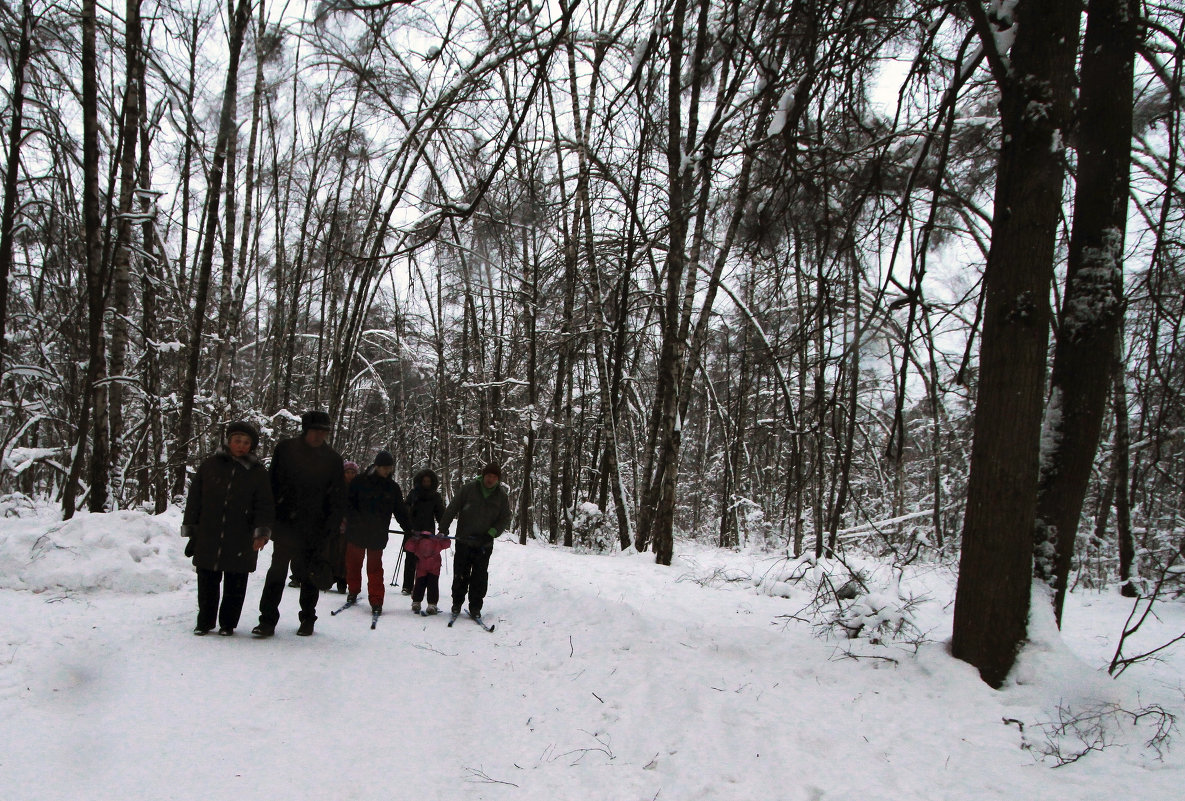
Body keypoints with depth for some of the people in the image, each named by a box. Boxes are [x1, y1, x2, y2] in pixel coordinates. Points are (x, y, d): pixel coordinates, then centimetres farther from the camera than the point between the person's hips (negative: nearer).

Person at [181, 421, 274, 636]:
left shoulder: (257, 472, 4)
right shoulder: (210, 466, 6)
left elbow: (264, 505, 1)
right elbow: (194, 500, 9)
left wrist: (261, 531, -13)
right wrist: (191, 530, 7)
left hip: (240, 541, -1)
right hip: (208, 538, 1)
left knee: (235, 585, 5)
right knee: (207, 582, 9)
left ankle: (228, 623, 20)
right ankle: (205, 621, 24)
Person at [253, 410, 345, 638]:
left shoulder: (332, 459, 1)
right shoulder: (285, 449, 0)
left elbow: (338, 500, 2)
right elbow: (273, 483, 6)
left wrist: (329, 529, -6)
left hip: (314, 530, 1)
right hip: (285, 524, 0)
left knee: (311, 574, 7)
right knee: (278, 569, -3)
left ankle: (307, 619, 22)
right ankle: (268, 620, 4)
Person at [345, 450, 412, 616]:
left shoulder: (393, 488, 7)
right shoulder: (360, 482, -4)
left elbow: (400, 510, 13)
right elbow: (348, 502, -5)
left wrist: (409, 528, 6)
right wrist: (357, 520, -18)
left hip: (378, 534, 1)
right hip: (356, 532, -1)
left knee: (375, 567, -1)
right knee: (353, 562, 12)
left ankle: (376, 601, 2)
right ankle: (353, 591, 33)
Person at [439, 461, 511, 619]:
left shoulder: (502, 496, 2)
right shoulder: (469, 489, -3)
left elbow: (505, 519, 3)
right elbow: (452, 509, 0)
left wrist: (491, 534, -11)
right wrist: (443, 528, -5)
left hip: (485, 545, 1)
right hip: (464, 541, 0)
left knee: (480, 578, 2)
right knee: (460, 575, 6)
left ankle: (475, 607, 13)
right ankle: (457, 603, 21)